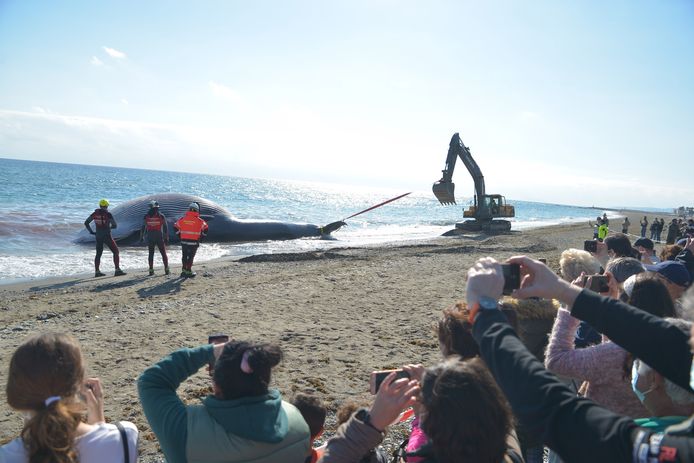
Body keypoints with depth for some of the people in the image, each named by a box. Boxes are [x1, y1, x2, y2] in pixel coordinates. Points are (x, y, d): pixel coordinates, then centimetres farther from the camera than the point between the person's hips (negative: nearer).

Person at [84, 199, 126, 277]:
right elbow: (115, 225, -11)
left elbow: (86, 223, 6)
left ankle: (97, 272, 17)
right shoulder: (108, 214, -12)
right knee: (116, 252, 4)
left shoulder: (95, 214, 3)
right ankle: (117, 270, -3)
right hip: (107, 236, -5)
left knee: (98, 254, 17)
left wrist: (91, 231, 10)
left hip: (98, 236, 5)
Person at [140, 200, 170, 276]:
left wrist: (141, 237, 9)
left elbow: (143, 227, 2)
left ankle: (151, 270, 6)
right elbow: (165, 227, -4)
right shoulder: (161, 216, -4)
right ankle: (166, 269, 5)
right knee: (163, 253, 7)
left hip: (150, 237, 2)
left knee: (151, 254, 9)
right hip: (159, 237, -1)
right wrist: (166, 238, 1)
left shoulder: (146, 216, 0)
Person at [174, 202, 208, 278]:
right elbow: (205, 228, -2)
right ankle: (188, 271, 5)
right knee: (191, 256, 5)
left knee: (184, 256, 17)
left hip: (184, 241, 3)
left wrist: (180, 236, 17)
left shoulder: (182, 219, 3)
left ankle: (184, 270, 21)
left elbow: (176, 227, 10)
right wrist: (200, 237, 9)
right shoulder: (199, 221, -6)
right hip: (194, 242, -3)